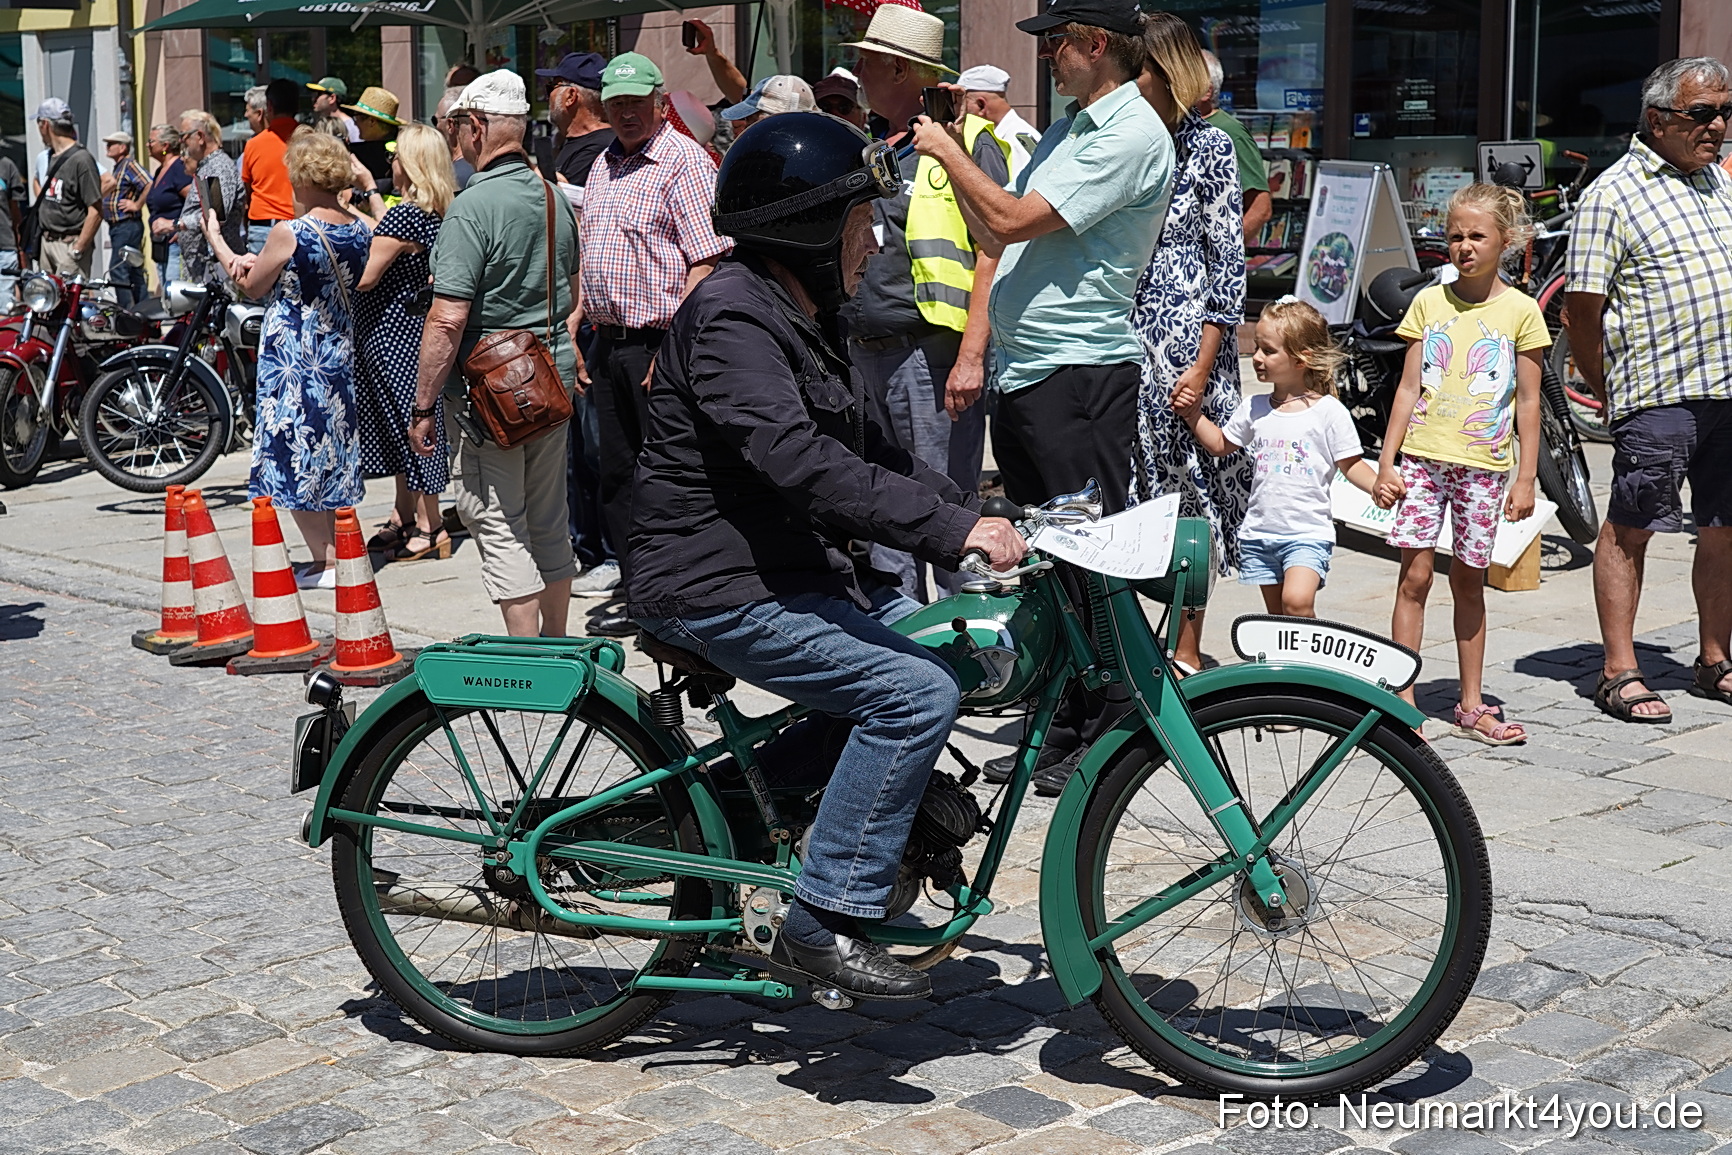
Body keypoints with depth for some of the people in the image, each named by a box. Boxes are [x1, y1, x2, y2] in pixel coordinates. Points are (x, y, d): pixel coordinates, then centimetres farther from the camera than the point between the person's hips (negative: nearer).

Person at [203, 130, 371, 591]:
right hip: (342, 357, 7)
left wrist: (216, 241, 13)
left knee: (296, 457, 2)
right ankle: (340, 553, 19)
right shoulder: (361, 230, 1)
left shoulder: (289, 234, -17)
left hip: (293, 358, -6)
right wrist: (262, 262, 8)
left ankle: (325, 561, 1)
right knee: (334, 459, 15)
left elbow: (251, 286, -2)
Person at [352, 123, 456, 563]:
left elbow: (364, 277, -21)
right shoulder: (432, 214, 6)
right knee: (402, 425, 18)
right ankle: (404, 519, 28)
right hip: (408, 326, 10)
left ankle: (430, 528, 5)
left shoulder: (405, 215, -21)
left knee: (407, 420, -2)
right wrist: (369, 187, 29)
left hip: (390, 330, -10)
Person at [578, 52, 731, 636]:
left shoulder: (685, 159, -8)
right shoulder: (604, 165, 17)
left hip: (659, 341, -8)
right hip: (609, 341, 8)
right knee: (616, 475, 11)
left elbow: (707, 261, -16)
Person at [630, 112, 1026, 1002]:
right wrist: (952, 527, -32)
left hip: (786, 573, 10)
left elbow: (866, 452, 19)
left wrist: (976, 514, 7)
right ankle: (823, 923, -14)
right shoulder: (732, 317, -17)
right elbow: (799, 462, -30)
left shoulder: (795, 318, 17)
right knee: (919, 691, -21)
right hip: (718, 589, -10)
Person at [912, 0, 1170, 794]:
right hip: (1022, 370, 9)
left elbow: (1013, 221, -18)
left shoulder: (1130, 135, -11)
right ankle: (1052, 728, 21)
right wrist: (952, 160, 10)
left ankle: (1100, 738, 4)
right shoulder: (1070, 128, 19)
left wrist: (947, 151, -5)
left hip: (1080, 370, -9)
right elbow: (995, 236, 19)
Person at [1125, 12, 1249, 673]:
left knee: (1192, 486, 1)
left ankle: (1188, 650, 9)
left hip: (1185, 339, -5)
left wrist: (1203, 364, -12)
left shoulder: (1208, 147, -3)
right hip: (1117, 339, 5)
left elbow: (1228, 261, -6)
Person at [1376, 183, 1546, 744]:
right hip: (1422, 456, 1)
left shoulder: (1521, 311, 1)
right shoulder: (1429, 302, 6)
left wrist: (1525, 478, -2)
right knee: (1415, 576, -4)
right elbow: (1409, 388, 6)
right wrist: (1386, 462, 0)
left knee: (1468, 582, 8)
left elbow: (1528, 402, 2)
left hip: (1483, 464, 0)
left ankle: (1471, 706, 17)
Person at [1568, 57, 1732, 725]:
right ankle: (1619, 673, 4)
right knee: (1629, 528, -2)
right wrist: (1608, 393, -3)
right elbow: (1583, 309, -9)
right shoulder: (1614, 195, -8)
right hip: (1658, 395, -7)